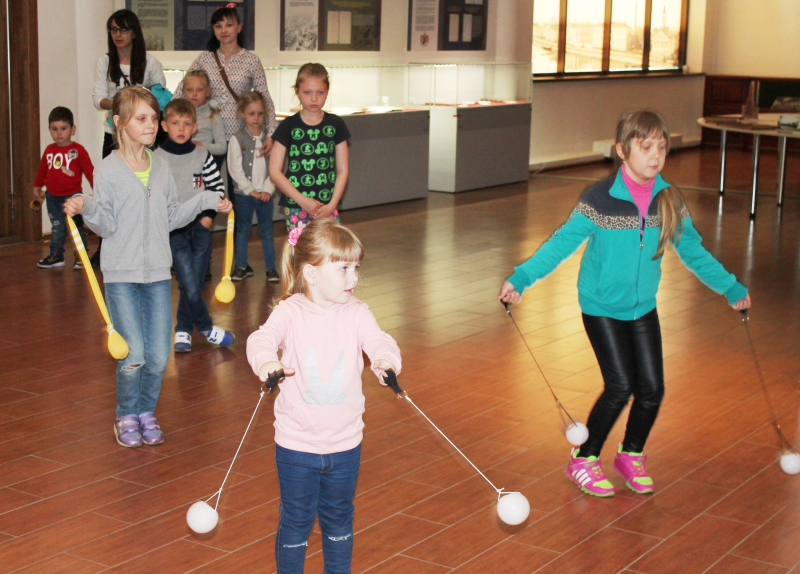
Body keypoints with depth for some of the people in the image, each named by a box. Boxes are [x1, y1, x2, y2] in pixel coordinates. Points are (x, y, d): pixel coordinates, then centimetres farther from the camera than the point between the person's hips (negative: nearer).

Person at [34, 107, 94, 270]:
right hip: (52, 196, 5)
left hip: (72, 196, -5)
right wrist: (37, 186, 23)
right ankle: (56, 256, 22)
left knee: (76, 227, 4)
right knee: (57, 228, 14)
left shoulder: (78, 150, -9)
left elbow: (89, 171, -10)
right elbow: (42, 170, 17)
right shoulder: (49, 150, 5)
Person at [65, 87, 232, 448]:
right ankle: (126, 416, 17)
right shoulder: (108, 171, -6)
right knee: (133, 355, -7)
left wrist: (206, 201, 9)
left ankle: (147, 412, 26)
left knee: (159, 356, 3)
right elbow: (107, 225, -7)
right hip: (121, 275, -4)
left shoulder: (161, 168, 8)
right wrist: (85, 208, -25)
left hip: (158, 273, 4)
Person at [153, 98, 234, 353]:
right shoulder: (156, 158, -3)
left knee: (196, 283, 5)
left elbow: (218, 187, 10)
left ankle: (183, 330, 20)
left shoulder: (203, 156, 4)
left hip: (200, 227, 3)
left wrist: (209, 215, 0)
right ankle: (207, 328, 8)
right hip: (173, 229, -3)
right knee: (189, 286, -10)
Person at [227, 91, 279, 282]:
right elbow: (235, 169, -8)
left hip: (265, 194, 1)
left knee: (267, 231, 7)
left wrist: (268, 190, -11)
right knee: (242, 230, 8)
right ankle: (241, 266, 18)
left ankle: (271, 267, 13)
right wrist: (250, 190, -12)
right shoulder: (237, 139, -4)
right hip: (243, 194, -1)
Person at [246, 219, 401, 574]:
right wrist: (266, 361, -50)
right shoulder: (291, 311, -12)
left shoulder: (355, 313, -5)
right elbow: (263, 337, -27)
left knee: (339, 518, 20)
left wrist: (386, 359, -43)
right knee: (295, 520, 11)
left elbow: (377, 340, -19)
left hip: (344, 442, 3)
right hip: (296, 442, -3)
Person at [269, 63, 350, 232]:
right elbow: (274, 171, -3)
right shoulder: (288, 126, 0)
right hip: (295, 206, -1)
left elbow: (342, 169, 6)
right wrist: (302, 200, -10)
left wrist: (332, 204, -6)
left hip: (328, 205, 2)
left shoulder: (336, 124, 5)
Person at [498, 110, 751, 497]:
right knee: (621, 386, -11)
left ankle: (631, 455, 29)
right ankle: (584, 460, 10)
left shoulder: (670, 201, -3)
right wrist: (521, 278, -26)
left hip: (643, 308, 5)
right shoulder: (600, 199, -17)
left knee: (652, 388, 2)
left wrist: (731, 287, 16)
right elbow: (562, 243, -16)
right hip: (601, 306, -5)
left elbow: (692, 251, 10)